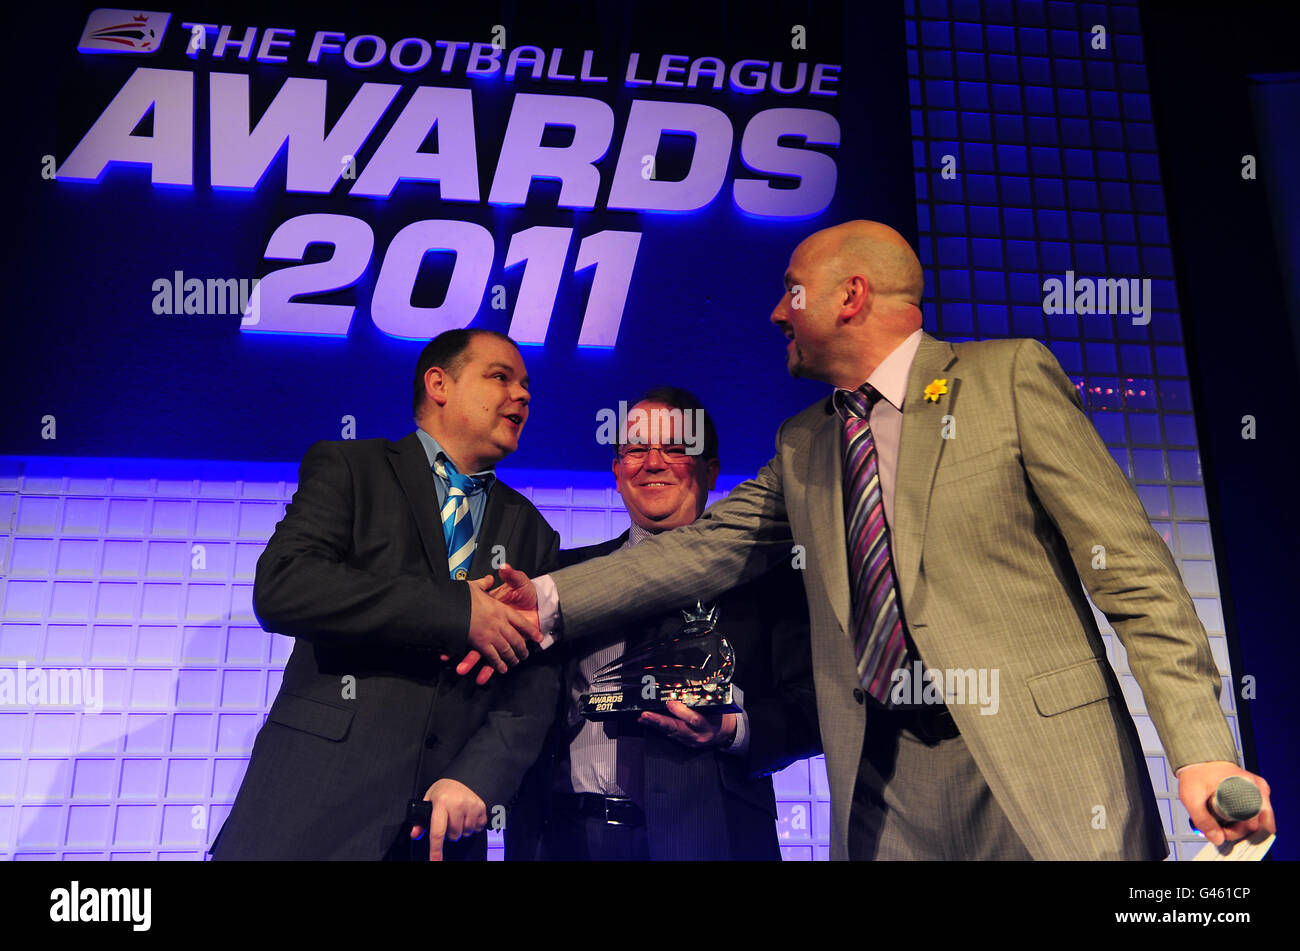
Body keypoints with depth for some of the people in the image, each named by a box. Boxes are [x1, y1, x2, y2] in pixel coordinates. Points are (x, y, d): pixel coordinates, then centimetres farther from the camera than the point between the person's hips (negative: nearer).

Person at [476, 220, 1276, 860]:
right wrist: (549, 600, 2)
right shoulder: (802, 446, 15)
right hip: (882, 781, 4)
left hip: (1037, 763, -4)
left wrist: (1200, 750, -12)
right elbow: (708, 548, 11)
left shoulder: (1011, 377, -2)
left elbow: (1130, 567, -6)